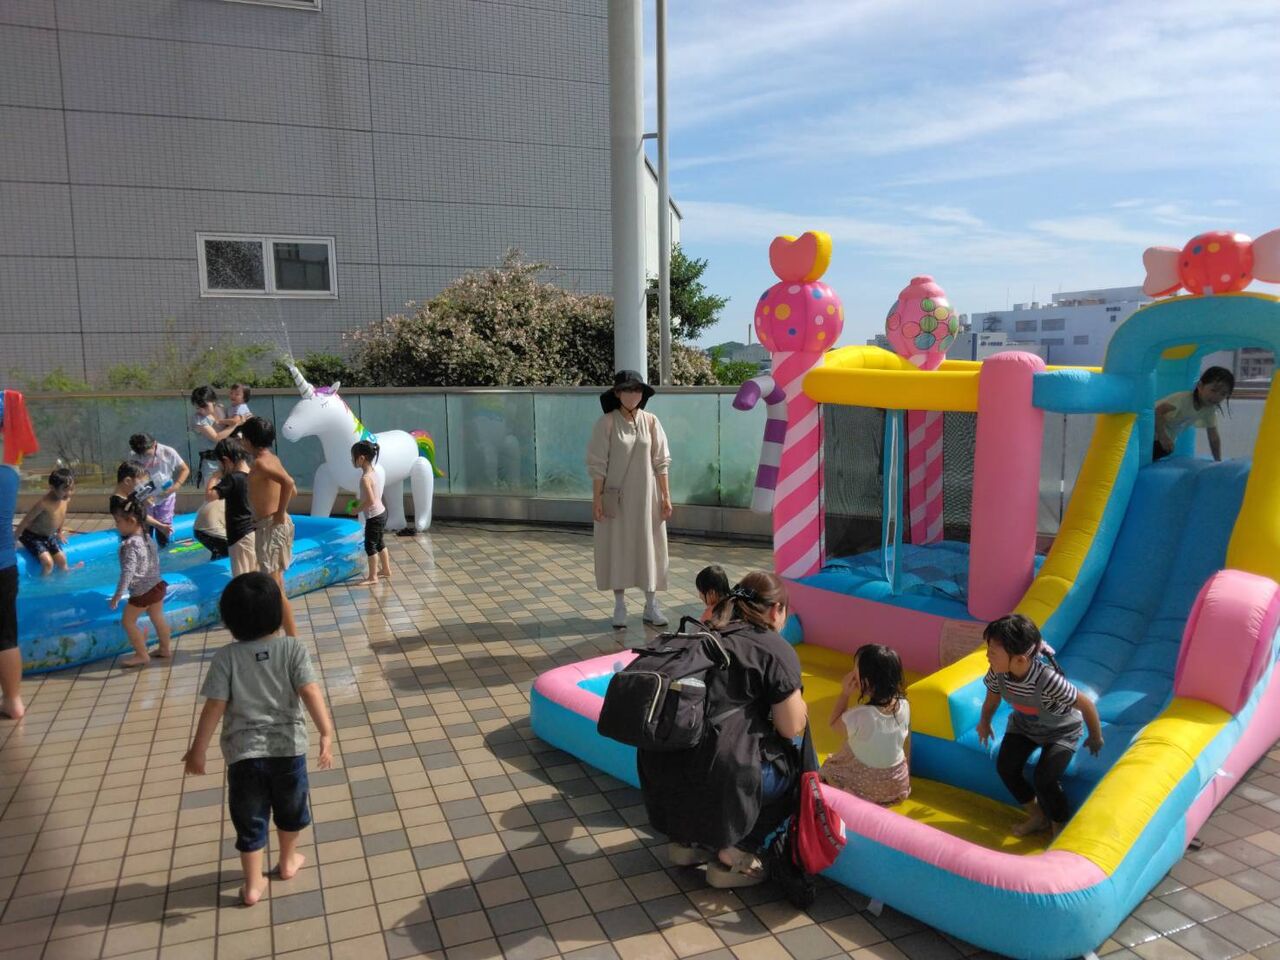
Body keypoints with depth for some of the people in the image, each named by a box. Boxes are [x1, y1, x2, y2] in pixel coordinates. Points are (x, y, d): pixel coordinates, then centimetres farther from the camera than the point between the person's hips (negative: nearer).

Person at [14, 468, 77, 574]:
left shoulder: (67, 500, -11)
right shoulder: (44, 503, -33)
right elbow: (26, 521, -24)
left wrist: (59, 533, 22)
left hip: (49, 536, 7)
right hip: (32, 536, -7)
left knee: (62, 560, 8)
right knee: (48, 562, -20)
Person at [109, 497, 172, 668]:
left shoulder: (130, 544, -22)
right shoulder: (148, 539, 5)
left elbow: (128, 571, -29)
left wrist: (118, 594, -29)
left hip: (141, 591, -9)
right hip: (157, 585, 9)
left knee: (128, 621, 5)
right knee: (157, 618, 19)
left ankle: (142, 655, 9)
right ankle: (165, 649, 30)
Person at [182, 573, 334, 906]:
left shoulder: (226, 657, -9)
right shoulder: (293, 647, -11)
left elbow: (214, 707, -9)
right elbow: (310, 692, -20)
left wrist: (198, 750, 1)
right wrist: (326, 733, -22)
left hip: (243, 752, 0)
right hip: (287, 747, 1)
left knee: (249, 821, 16)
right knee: (290, 809, 24)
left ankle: (253, 885, 25)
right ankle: (288, 862, 43)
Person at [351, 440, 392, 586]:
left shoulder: (365, 478, -23)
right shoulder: (376, 472, 5)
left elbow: (370, 500, -27)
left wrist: (357, 509, -14)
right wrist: (359, 504, 11)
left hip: (373, 516, -9)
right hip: (381, 512, 9)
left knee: (370, 545, 2)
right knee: (379, 542, 21)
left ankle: (372, 577, 10)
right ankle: (386, 571, 32)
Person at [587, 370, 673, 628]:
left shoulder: (650, 422, 0)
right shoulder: (606, 423, -8)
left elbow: (660, 462, 2)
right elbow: (597, 464, -7)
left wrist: (666, 496, 0)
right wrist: (597, 499, -11)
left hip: (646, 496, 2)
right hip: (617, 497, -2)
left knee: (649, 548, 7)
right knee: (617, 548, 5)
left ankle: (651, 606, 18)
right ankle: (619, 606, 17)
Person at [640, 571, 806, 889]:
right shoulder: (776, 649, -1)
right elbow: (792, 727, 1)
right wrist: (793, 697, 20)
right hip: (716, 777, -7)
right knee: (794, 765, 17)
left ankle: (688, 841, 23)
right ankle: (733, 854, 10)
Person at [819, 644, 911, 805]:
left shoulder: (860, 716, -32)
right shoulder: (904, 705, -17)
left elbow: (833, 723, -10)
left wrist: (845, 693, -13)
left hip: (866, 787, -6)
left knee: (829, 765, 18)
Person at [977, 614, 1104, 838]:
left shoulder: (1048, 680, -43)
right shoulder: (997, 673, -27)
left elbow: (1086, 705, -28)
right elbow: (992, 696, -3)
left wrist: (1096, 738, -10)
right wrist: (984, 723, 14)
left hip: (1060, 731, -5)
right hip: (1023, 725, 5)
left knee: (1045, 779, -19)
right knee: (1005, 767, -8)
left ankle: (1060, 830, 11)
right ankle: (1037, 817, 18)